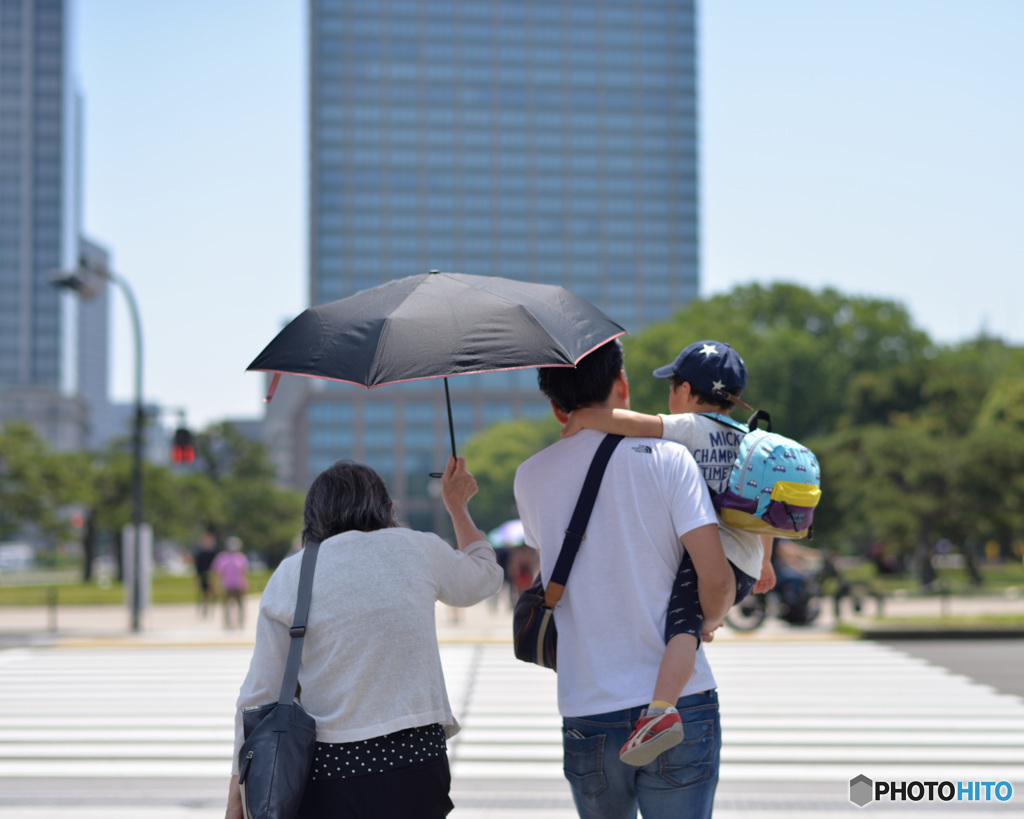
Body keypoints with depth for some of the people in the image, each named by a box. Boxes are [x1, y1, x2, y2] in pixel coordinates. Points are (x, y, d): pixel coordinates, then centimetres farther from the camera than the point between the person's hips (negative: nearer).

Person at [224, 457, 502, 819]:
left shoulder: (289, 577, 3)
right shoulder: (417, 549, 6)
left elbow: (259, 696, 4)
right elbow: (484, 576, 28)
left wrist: (237, 790, 12)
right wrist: (457, 505, 44)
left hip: (328, 778, -1)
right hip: (415, 763, 1)